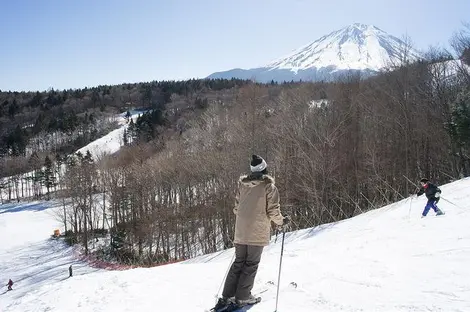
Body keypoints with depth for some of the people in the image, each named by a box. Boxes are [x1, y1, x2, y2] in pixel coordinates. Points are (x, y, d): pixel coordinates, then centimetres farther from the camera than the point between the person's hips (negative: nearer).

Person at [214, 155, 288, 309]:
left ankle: (227, 296, 11)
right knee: (251, 263, 6)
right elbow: (273, 210, -10)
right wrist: (281, 221, 8)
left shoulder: (243, 184, 6)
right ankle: (242, 297, 6)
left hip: (241, 231, 5)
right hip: (258, 231, -5)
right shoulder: (269, 185, -8)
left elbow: (237, 207, 11)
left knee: (239, 262, 13)